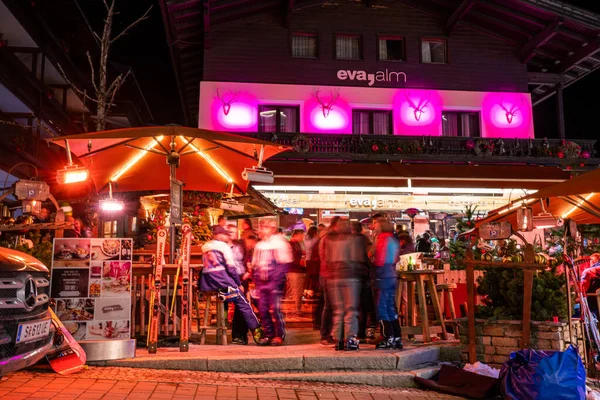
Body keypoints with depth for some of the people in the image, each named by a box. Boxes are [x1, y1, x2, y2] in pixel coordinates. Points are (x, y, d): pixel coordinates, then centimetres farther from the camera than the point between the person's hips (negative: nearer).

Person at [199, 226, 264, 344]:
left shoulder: (205, 247, 20)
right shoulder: (223, 246, 0)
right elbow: (231, 268, -6)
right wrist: (239, 284, 3)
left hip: (206, 283, 7)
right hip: (221, 280, -7)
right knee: (243, 304, 0)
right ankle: (257, 332, -3)